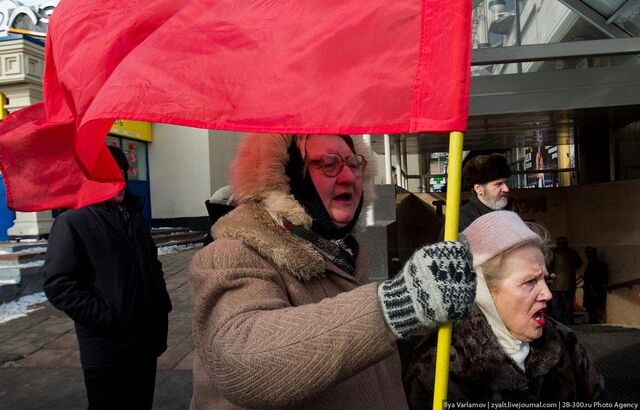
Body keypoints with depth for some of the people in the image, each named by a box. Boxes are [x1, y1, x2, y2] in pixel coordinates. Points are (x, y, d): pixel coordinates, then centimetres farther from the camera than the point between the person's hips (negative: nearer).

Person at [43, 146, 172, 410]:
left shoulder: (133, 216, 12)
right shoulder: (72, 222, -9)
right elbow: (59, 285, -16)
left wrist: (161, 307, 9)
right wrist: (106, 319, -19)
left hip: (147, 342, 7)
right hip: (107, 349, -6)